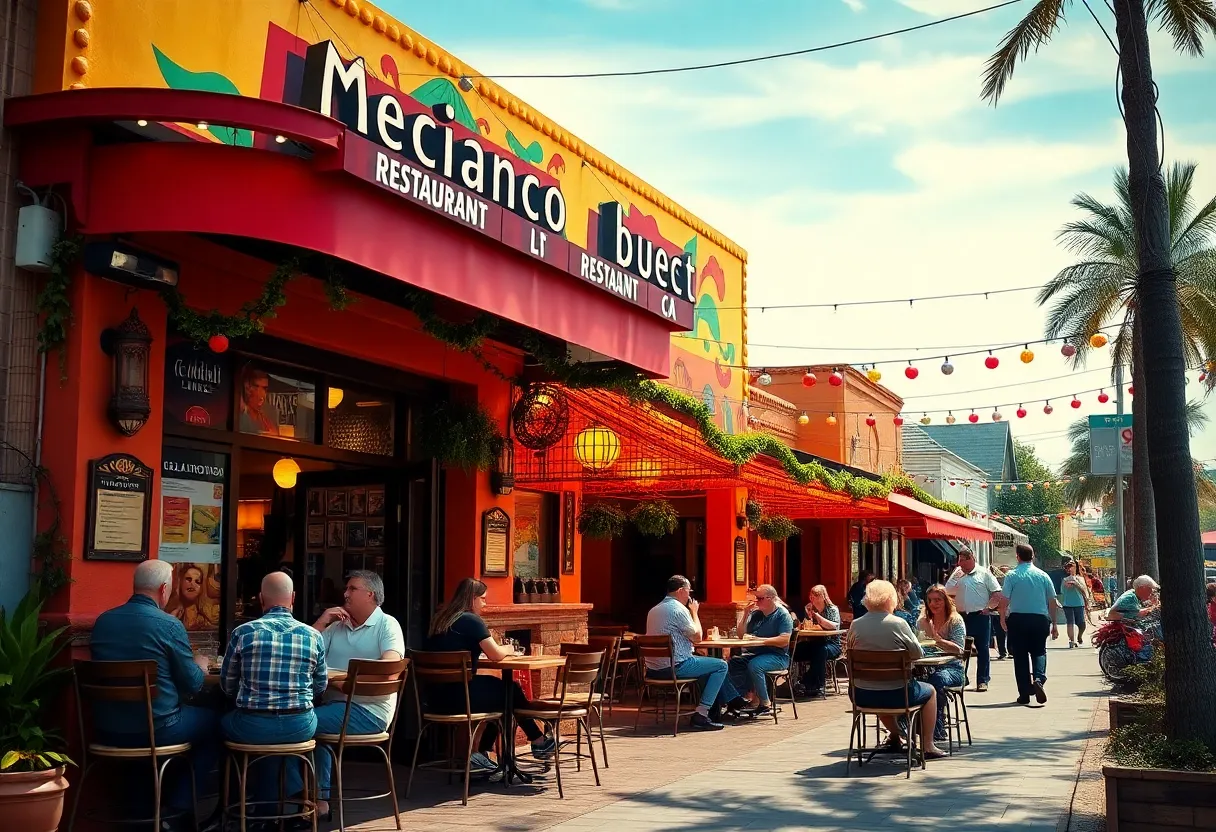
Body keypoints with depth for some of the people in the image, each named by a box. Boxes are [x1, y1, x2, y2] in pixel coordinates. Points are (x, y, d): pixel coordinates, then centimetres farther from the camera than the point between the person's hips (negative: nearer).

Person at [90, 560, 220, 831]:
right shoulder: (169, 625, -14)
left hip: (108, 730, 7)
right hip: (155, 729, -6)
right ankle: (179, 803, 15)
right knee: (215, 720, 17)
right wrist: (200, 665, 15)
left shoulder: (102, 621, 3)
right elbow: (193, 685, -8)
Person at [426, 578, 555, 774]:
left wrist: (483, 643, 16)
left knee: (498, 687, 22)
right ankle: (538, 741, 27)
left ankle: (481, 753, 22)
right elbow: (496, 655, -9)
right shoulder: (471, 620, -11)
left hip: (436, 697, 8)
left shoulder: (441, 618, 12)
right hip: (457, 697, -8)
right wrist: (508, 649, 12)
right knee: (512, 690, 11)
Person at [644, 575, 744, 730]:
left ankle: (733, 701, 27)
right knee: (721, 665, 0)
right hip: (673, 667, -10)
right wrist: (694, 612, 3)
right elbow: (697, 636, -9)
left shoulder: (654, 610, 14)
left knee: (709, 662, 26)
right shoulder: (678, 609, -14)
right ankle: (701, 715, -5)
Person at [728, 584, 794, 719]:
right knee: (733, 663, -18)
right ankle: (749, 696, -16)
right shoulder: (756, 613, 13)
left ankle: (765, 705, -20)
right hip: (755, 654, 7)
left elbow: (784, 640, -18)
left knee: (754, 665, -34)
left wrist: (761, 640, -21)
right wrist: (745, 614, 3)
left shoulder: (783, 614, -6)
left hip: (777, 656, -7)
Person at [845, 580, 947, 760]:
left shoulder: (855, 625, -6)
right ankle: (927, 747, 27)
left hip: (862, 696, 4)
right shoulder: (898, 624, -15)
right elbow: (917, 654, -5)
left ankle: (895, 736, 52)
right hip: (895, 695, -4)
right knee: (930, 691, 26)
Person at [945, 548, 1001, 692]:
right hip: (962, 617, 4)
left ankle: (983, 680, 6)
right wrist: (954, 577, -5)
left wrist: (988, 607, -9)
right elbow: (947, 591, 5)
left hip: (980, 616, -4)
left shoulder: (984, 573, 0)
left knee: (982, 649, 0)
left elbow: (996, 593, -2)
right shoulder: (958, 575, 11)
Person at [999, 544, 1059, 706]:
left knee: (1020, 655, 6)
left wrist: (1002, 618, 8)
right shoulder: (1043, 575, 3)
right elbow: (1052, 601, 5)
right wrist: (1054, 624, 12)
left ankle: (1024, 694, 7)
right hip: (1040, 618, 1)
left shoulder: (1012, 576, -4)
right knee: (1039, 652, 14)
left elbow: (1004, 600, -8)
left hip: (1017, 619, -1)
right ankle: (1039, 679, -14)